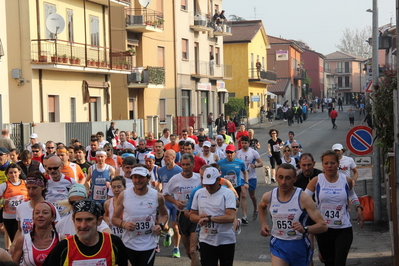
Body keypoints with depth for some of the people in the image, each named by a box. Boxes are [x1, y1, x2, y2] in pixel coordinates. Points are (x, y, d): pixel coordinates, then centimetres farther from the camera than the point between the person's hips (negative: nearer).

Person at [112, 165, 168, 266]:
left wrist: (160, 225, -7)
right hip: (129, 244, 0)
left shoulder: (157, 196, -6)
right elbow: (115, 218, 1)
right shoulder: (123, 196, -8)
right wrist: (124, 224, -20)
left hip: (149, 245, 0)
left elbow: (164, 214, 12)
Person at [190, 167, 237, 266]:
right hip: (206, 241, 2)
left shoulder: (228, 193, -9)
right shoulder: (199, 193, 5)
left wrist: (209, 218, -20)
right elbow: (192, 216, 10)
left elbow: (231, 217, -20)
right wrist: (200, 218, -13)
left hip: (226, 241, -2)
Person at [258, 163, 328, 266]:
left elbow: (323, 226, -17)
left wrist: (305, 229, -35)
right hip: (278, 246, 1)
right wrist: (263, 224, 9)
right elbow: (261, 207, 24)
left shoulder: (303, 198, -15)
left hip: (299, 245, -1)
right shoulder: (268, 197, -4)